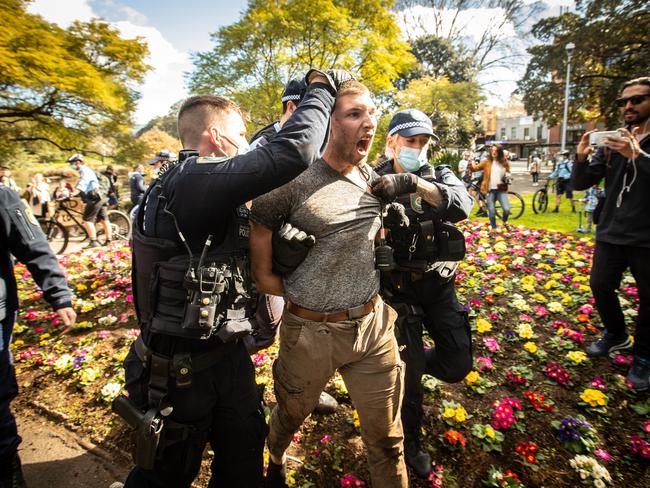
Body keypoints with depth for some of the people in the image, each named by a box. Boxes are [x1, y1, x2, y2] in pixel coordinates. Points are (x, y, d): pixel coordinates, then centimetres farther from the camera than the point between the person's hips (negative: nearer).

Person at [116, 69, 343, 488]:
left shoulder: (191, 186, 5)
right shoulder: (194, 179, -24)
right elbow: (293, 151, -29)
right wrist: (321, 89, -13)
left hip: (228, 355, 8)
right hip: (181, 370, -8)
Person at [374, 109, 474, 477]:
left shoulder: (440, 175, 5)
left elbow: (462, 205, -18)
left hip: (440, 285, 4)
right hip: (400, 290, -3)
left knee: (458, 364, 6)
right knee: (410, 373, 5)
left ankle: (411, 362, 39)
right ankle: (411, 442, 32)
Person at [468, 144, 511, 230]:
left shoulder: (504, 162, 5)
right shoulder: (487, 162, 2)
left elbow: (508, 173, 18)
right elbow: (475, 168, -3)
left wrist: (507, 177, -5)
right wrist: (470, 165, -24)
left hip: (501, 190, 1)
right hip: (490, 190, 0)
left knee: (506, 209, -11)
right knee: (492, 212, 2)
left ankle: (504, 222, 21)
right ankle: (494, 228, 22)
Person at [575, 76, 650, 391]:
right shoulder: (610, 142, 4)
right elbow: (580, 184, 2)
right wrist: (581, 158, -15)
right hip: (611, 233, 3)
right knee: (600, 286, 8)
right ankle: (617, 336, 34)